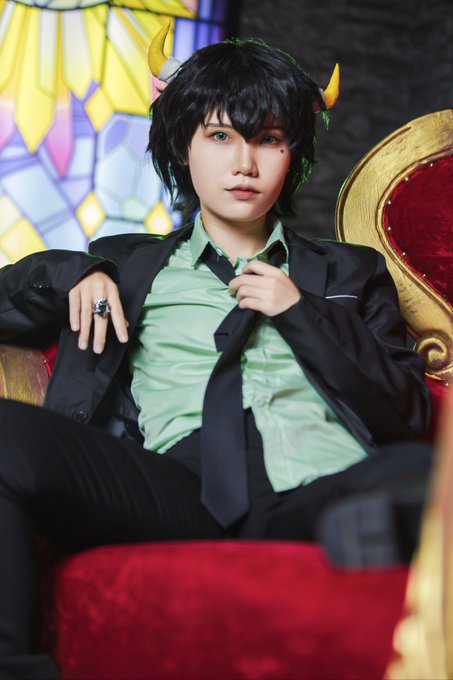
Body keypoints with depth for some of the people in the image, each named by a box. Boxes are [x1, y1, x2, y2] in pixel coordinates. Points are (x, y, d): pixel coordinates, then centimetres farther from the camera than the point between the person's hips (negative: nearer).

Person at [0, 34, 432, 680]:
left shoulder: (351, 274, 28)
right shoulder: (126, 268, 28)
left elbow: (405, 414, 17)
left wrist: (301, 312, 7)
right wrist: (74, 275, 10)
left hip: (323, 496, 0)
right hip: (176, 498, 1)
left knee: (425, 467, -35)